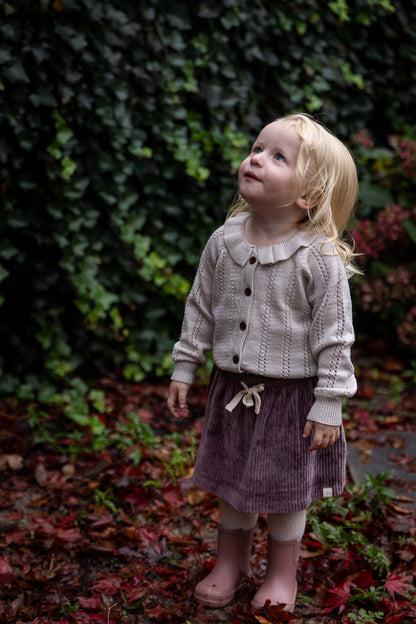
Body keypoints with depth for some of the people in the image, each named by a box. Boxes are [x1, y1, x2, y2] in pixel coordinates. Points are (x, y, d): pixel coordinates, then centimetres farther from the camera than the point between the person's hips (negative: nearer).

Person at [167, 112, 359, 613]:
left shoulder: (320, 260, -18)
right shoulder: (223, 243, -3)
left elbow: (334, 337, -14)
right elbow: (200, 309, 7)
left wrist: (329, 404, -13)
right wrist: (184, 369, 8)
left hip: (292, 394, -4)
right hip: (232, 389, 4)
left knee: (285, 491, 12)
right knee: (231, 483, 18)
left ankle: (282, 573, 36)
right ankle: (230, 562, 40)